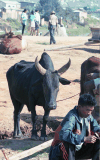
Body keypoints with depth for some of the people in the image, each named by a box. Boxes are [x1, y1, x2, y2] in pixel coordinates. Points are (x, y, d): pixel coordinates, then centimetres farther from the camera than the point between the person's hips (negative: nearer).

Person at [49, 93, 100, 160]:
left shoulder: (88, 116, -2)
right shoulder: (72, 117, -27)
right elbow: (63, 134, -44)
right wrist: (84, 139, -46)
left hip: (79, 149, 8)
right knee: (68, 142, -40)